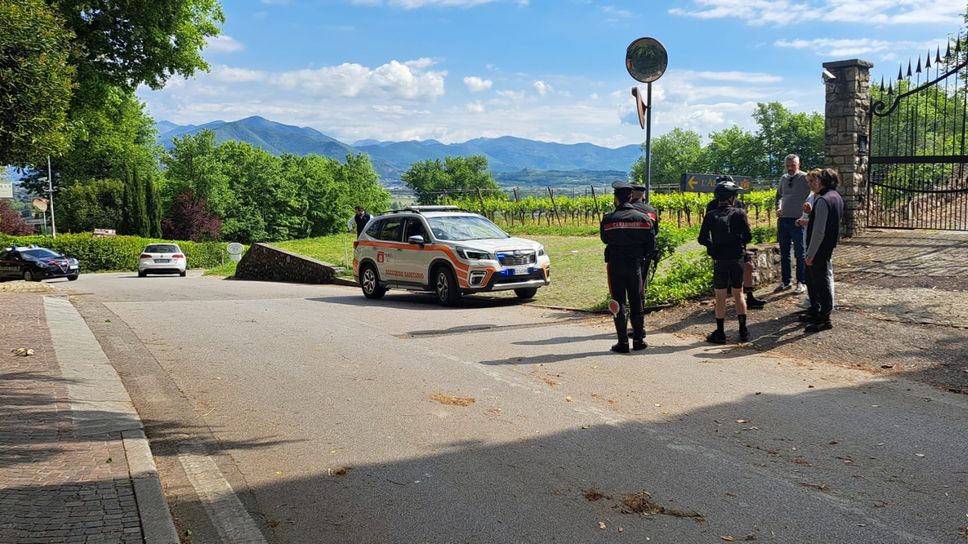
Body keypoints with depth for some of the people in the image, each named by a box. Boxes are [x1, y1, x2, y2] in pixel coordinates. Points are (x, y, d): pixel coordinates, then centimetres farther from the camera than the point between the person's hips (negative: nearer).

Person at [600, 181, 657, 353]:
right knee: (636, 303, 13)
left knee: (619, 303, 4)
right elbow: (651, 246, 1)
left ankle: (623, 342, 2)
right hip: (635, 266, 2)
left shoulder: (608, 219, -10)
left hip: (615, 266, -2)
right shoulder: (644, 218, -3)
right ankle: (639, 340, 17)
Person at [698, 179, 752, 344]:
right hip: (737, 259, 0)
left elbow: (702, 239, -5)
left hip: (719, 260, 0)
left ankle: (720, 333, 9)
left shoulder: (710, 216, -3)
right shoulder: (739, 213, -6)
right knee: (738, 294, 13)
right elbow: (748, 236, -6)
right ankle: (743, 331, 15)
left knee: (720, 297, 6)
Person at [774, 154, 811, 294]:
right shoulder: (783, 178, 10)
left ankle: (802, 282, 13)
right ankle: (785, 281, 23)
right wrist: (778, 208, 7)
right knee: (784, 253, 12)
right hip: (783, 219, 6)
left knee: (800, 254, 3)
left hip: (798, 221, -6)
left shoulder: (805, 178, -9)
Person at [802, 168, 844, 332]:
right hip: (829, 245, 10)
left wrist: (810, 254, -19)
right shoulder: (836, 197, 9)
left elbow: (819, 231, -23)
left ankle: (824, 319, 8)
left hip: (819, 249, -10)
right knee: (811, 279, 22)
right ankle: (815, 311, 36)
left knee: (822, 283, -1)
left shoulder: (823, 200, -21)